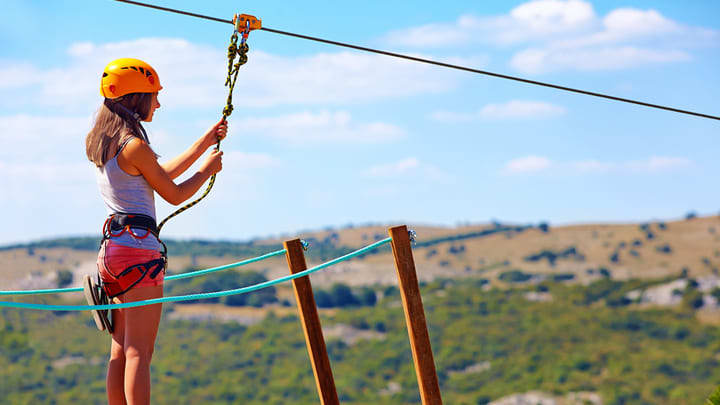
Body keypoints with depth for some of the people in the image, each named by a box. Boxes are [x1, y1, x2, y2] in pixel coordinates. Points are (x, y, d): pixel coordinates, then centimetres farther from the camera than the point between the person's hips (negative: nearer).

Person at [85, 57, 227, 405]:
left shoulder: (102, 144, 15)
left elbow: (163, 173, 22)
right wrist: (208, 168, 13)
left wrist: (206, 141, 26)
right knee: (139, 351, -10)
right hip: (138, 246, -9)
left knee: (120, 351, 10)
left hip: (112, 247, 9)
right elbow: (175, 194, -4)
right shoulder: (134, 146, -13)